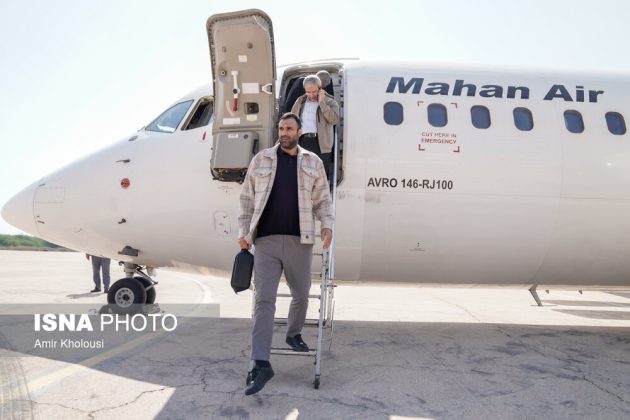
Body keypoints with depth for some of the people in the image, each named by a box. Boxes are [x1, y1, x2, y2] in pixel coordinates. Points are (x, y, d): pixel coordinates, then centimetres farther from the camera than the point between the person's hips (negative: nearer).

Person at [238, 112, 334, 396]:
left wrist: (327, 224, -5)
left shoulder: (313, 162, 11)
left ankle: (294, 334, 41)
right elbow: (247, 198, 8)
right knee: (264, 299, -5)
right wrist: (244, 231, 1)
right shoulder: (261, 159, 9)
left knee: (301, 294, 14)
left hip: (300, 241, 2)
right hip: (266, 240, -1)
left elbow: (322, 199, 11)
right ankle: (260, 364, -4)